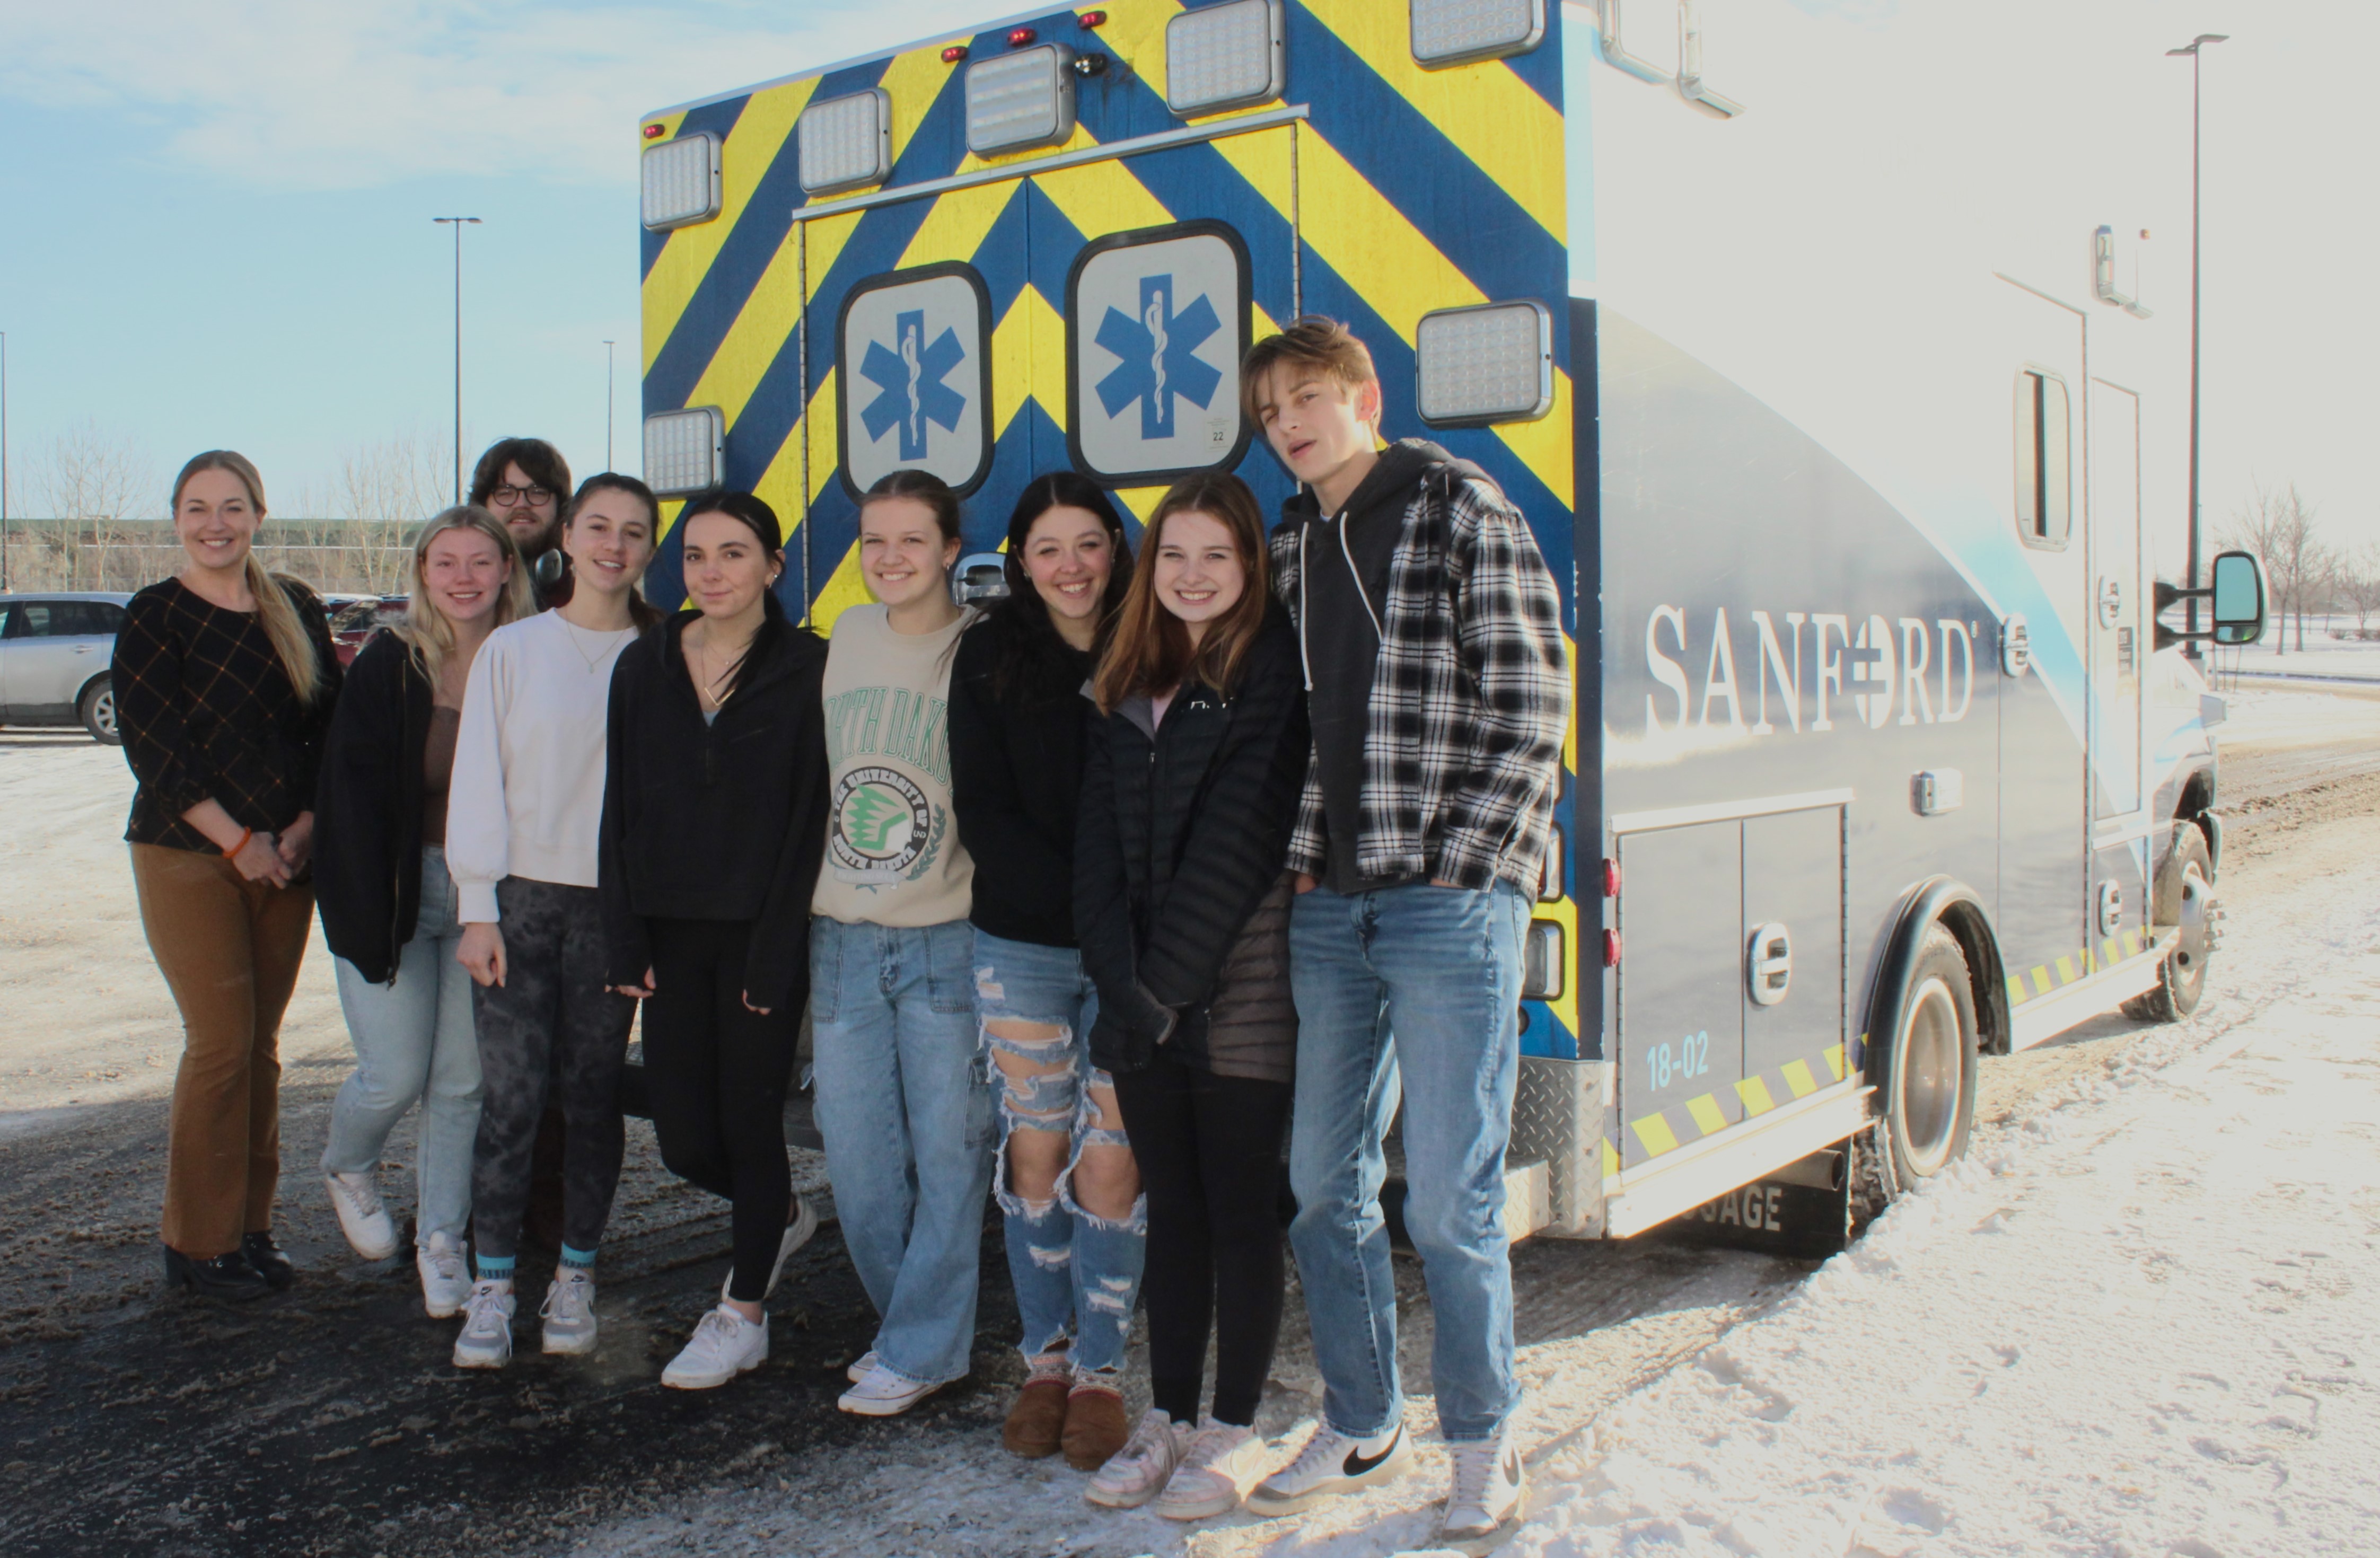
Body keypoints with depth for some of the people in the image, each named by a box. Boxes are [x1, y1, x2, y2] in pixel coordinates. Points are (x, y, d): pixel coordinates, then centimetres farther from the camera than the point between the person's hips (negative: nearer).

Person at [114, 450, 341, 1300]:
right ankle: (198, 1242, 7)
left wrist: (303, 830, -6)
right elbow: (152, 747, -10)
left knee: (261, 1044, 7)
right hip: (188, 855, -4)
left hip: (285, 854, 4)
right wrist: (237, 841, -13)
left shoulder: (296, 608, 9)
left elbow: (332, 726, 7)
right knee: (222, 1040, -6)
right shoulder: (154, 616, -4)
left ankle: (250, 1225, 18)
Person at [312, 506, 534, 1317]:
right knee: (396, 1075, -1)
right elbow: (352, 795, -9)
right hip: (398, 892, -2)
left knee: (463, 1082, 4)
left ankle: (442, 1241, 19)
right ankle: (347, 1166, 33)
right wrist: (369, 917, -14)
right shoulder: (388, 665, -7)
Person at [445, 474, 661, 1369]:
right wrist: (479, 908, -4)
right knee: (511, 1093, -4)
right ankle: (492, 1286, 7)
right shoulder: (511, 650, 4)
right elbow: (478, 781, 3)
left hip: (616, 903, 0)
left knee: (593, 1094, 6)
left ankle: (575, 1277, 20)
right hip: (521, 898, 0)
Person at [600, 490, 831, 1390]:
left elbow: (810, 814, -9)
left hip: (761, 937, -4)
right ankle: (781, 1217, 37)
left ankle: (744, 1314, 22)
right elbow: (621, 810, 7)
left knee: (749, 1122, 3)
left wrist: (777, 953, -12)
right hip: (671, 936, 4)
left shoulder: (806, 671, -6)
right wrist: (627, 941, 0)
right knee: (684, 1139, 6)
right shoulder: (643, 668, 6)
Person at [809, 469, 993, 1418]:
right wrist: (809, 903, 15)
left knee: (948, 1151, 1)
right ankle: (913, 1323, 28)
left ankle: (922, 1350, 14)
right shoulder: (846, 637, 9)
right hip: (841, 936, 5)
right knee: (855, 1153, 9)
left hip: (948, 939, -5)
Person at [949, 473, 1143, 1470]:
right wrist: (1079, 898, -13)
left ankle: (1099, 1372, 14)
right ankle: (1046, 1360, 21)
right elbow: (982, 811, -2)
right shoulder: (990, 657, 3)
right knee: (1035, 1153, 7)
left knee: (1111, 1161, -1)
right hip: (1021, 942, 1)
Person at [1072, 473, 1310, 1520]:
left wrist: (1165, 986, -14)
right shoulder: (1128, 687, 13)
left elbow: (1236, 844, -13)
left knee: (1240, 1211, 4)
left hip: (1238, 994, -5)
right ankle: (1167, 1419, 23)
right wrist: (1120, 979, -7)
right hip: (1143, 997, 5)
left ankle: (1234, 1431, 16)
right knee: (1170, 1208, 12)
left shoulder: (1272, 676, -6)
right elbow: (1100, 842, 6)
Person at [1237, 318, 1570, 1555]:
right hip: (1328, 907, 6)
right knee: (1322, 1181, 11)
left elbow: (1530, 702, -8)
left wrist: (1457, 864, -12)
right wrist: (1303, 855, 5)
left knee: (1447, 1197, -2)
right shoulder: (1289, 546, 15)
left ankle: (1482, 1441, 18)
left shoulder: (1459, 510, -4)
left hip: (1448, 906, -6)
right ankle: (1360, 1426, 28)